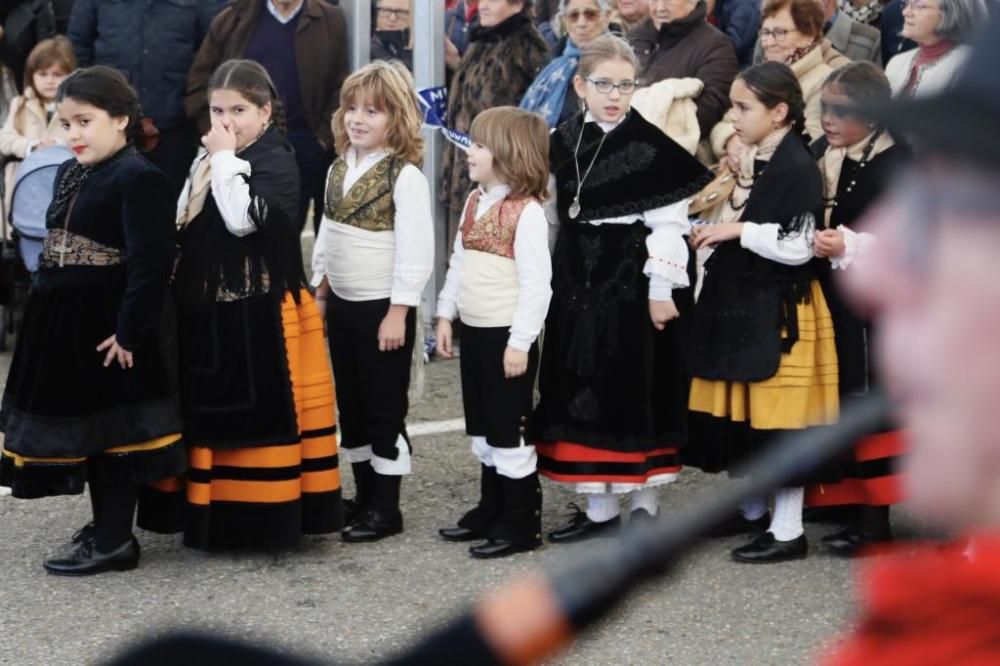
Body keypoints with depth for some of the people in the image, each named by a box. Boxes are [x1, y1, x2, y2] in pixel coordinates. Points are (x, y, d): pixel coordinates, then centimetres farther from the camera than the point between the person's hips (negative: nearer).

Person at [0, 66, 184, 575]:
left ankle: (114, 541, 7)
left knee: (111, 430, -1)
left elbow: (150, 264, -22)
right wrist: (42, 307, 17)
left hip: (106, 327, -9)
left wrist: (129, 331, -23)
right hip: (63, 324, 10)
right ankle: (106, 525, 30)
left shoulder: (139, 179, -18)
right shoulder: (69, 174, 13)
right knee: (84, 425, 17)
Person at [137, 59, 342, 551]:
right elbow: (180, 227, 22)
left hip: (257, 313, -8)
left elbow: (244, 220, -26)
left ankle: (266, 517, 3)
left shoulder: (276, 163, -11)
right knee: (207, 409, 12)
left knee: (260, 411, -3)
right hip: (204, 307, 8)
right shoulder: (205, 162, 13)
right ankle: (212, 515, 21)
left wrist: (225, 159, -18)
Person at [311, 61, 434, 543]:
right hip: (342, 304, 8)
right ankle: (364, 496, 25)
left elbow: (415, 251, -18)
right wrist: (320, 290, 14)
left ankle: (386, 508, 8)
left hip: (382, 307, -8)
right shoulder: (339, 169, 8)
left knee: (384, 406, 1)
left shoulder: (406, 176, -16)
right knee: (351, 403, 14)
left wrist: (398, 312, -18)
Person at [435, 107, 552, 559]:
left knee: (510, 429, 0)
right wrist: (445, 315, 12)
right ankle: (491, 510, 29)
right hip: (474, 331, 9)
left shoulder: (527, 212, -18)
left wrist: (520, 342, -20)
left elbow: (536, 283, -20)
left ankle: (521, 523, 8)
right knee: (483, 427, 17)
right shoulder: (474, 203, 9)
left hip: (507, 335, -9)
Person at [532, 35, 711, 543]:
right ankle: (599, 505, 18)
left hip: (632, 284, -6)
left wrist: (662, 290, -14)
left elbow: (668, 223, -13)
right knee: (582, 390, 8)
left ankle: (644, 505, 13)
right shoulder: (563, 142, 6)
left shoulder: (651, 147, -12)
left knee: (635, 388, 2)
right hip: (578, 283, 6)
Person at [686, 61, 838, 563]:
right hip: (739, 301, 9)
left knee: (775, 415, -4)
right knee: (736, 410, 14)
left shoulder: (797, 168, -16)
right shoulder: (751, 161, 10)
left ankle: (787, 530, 4)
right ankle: (750, 509, 30)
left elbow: (797, 247, -20)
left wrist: (740, 230, -17)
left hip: (779, 309, -9)